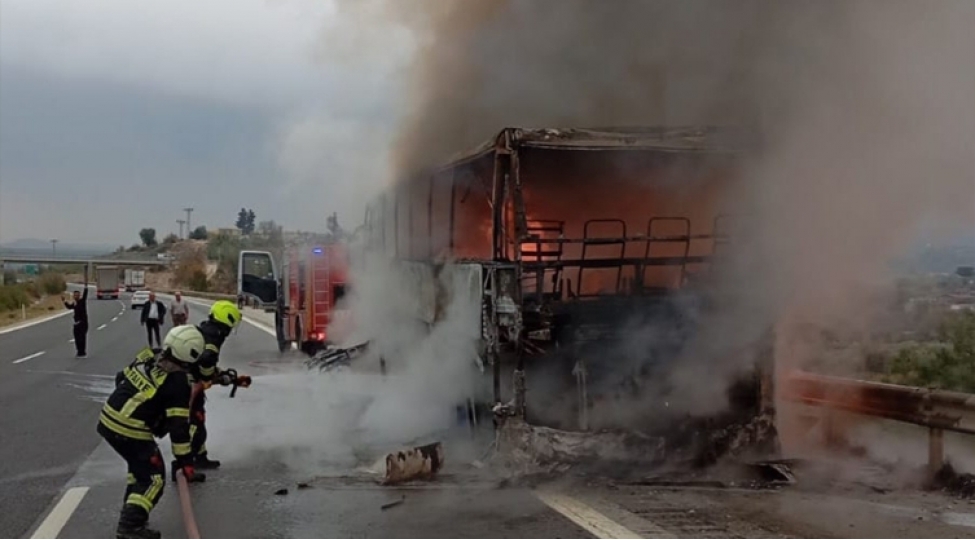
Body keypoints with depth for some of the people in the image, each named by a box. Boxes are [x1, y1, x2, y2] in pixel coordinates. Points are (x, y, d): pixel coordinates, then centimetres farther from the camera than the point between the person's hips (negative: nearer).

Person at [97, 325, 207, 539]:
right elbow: (178, 425, -17)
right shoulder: (177, 382, -16)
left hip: (108, 420, 8)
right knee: (153, 477, 1)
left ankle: (131, 509, 37)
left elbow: (121, 378, 18)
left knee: (140, 464, 30)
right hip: (130, 432, -8)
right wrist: (184, 460, -11)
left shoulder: (148, 356, 4)